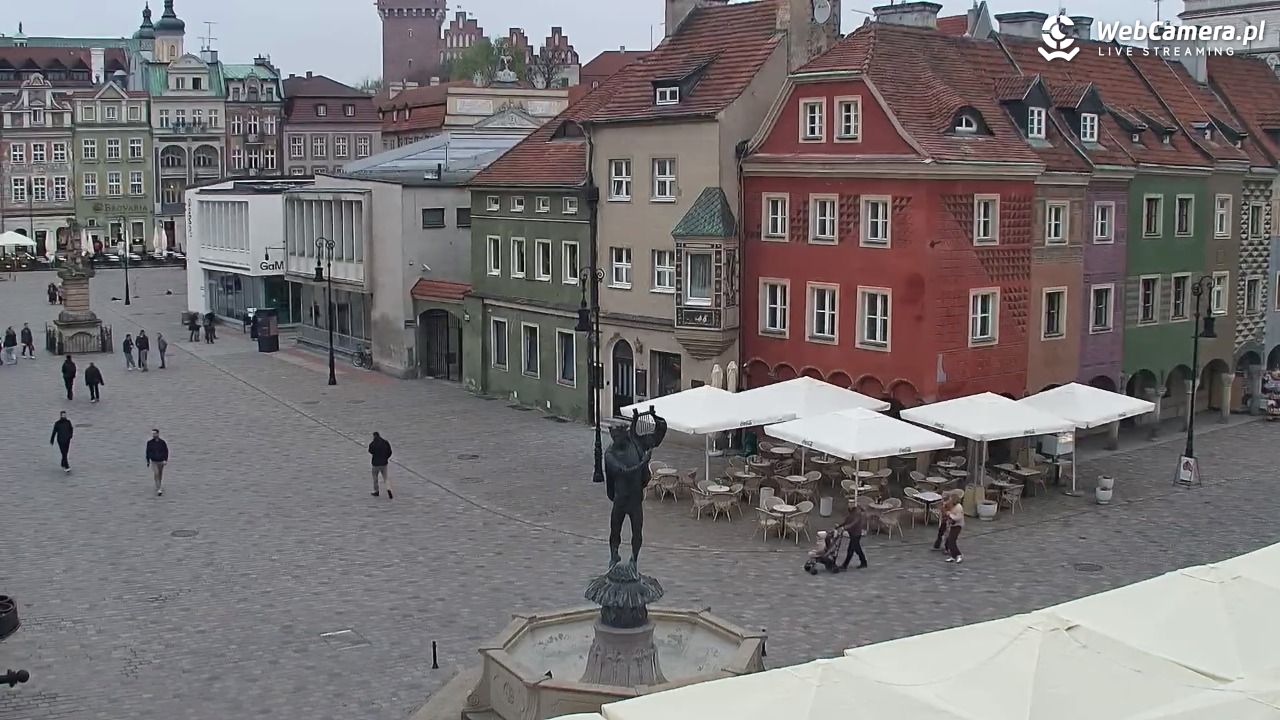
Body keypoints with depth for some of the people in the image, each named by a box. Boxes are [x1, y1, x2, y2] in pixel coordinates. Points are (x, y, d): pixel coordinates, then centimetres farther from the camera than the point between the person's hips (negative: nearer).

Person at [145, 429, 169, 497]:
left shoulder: (162, 442, -3)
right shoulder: (149, 442, -2)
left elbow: (166, 451, 2)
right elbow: (148, 452, 7)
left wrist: (165, 460, -8)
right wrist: (148, 461, 9)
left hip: (161, 462, 1)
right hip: (153, 461, -1)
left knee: (160, 476, 12)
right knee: (156, 474, -16)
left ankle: (158, 488, 31)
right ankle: (158, 490, -20)